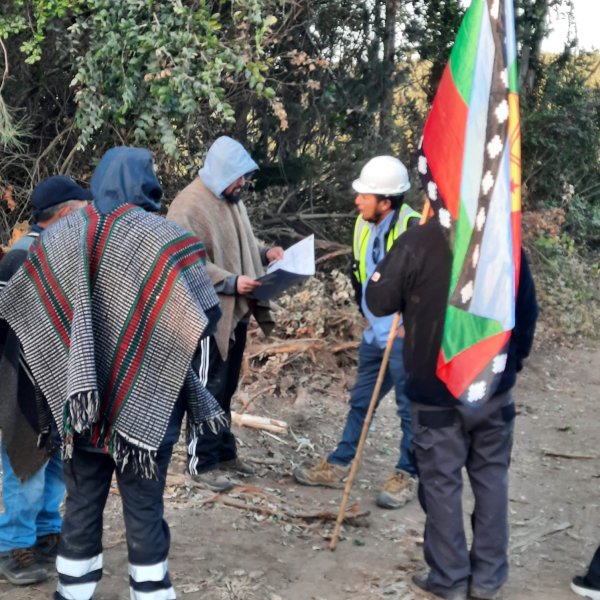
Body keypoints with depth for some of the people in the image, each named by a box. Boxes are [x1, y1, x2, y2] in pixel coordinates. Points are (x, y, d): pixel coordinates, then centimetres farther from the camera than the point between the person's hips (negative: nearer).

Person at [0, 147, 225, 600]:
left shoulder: (62, 236, 0)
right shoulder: (164, 239, -12)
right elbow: (206, 315, -15)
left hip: (79, 399, 3)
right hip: (145, 404, -3)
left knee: (82, 503, 16)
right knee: (144, 508, 8)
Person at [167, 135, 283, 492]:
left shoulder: (233, 200, 13)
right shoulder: (189, 206, -16)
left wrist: (264, 253, 6)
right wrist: (231, 282, -25)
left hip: (236, 311, 9)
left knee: (227, 387, 18)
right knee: (208, 388, -1)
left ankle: (224, 452, 30)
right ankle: (201, 462, 10)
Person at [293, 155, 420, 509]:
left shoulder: (414, 229, -22)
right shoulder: (364, 225, 3)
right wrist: (367, 314, 16)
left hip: (406, 338, -8)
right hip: (374, 334, 8)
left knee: (410, 408, 5)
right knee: (360, 401, 17)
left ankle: (407, 475, 19)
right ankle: (338, 465, 29)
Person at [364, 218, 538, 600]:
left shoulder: (416, 243, -14)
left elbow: (378, 301, -6)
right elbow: (528, 312, 7)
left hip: (436, 391, -3)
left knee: (442, 483, 7)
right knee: (492, 477, 14)